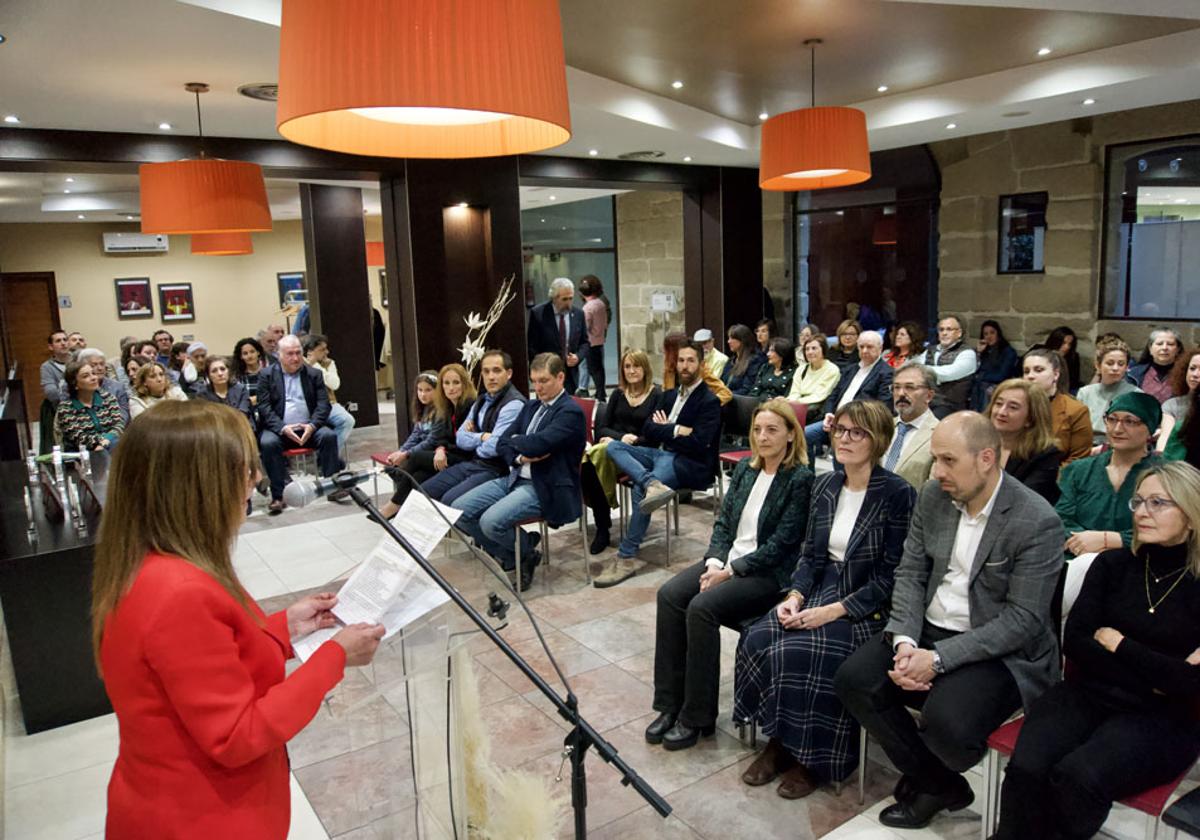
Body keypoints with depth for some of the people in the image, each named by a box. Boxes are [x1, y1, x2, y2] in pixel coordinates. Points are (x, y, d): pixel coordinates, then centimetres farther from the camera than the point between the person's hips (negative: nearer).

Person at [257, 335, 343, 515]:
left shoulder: (314, 374, 10)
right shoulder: (267, 376, 6)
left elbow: (323, 404, 2)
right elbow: (264, 408, -3)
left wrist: (312, 425, -17)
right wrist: (283, 428, -20)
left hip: (308, 428, 1)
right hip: (279, 429, -1)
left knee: (329, 435, -26)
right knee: (268, 442, -32)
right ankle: (278, 495, -24)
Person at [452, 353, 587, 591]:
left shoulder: (571, 412, -10)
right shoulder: (531, 406, 17)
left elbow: (537, 444, -24)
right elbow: (503, 443, 11)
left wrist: (515, 441, -2)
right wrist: (520, 457, -11)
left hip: (544, 487, -8)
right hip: (514, 478, 9)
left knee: (491, 521, -28)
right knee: (458, 511, -5)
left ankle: (527, 554, 4)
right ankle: (510, 555, 11)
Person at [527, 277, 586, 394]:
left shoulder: (578, 313, 4)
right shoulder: (537, 313, -6)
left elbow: (585, 342, 13)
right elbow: (531, 346, -4)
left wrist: (578, 356, -6)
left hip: (571, 375, 3)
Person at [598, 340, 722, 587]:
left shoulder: (709, 401, -4)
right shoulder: (668, 395, 18)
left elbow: (698, 443, -15)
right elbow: (647, 430, 8)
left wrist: (665, 430, -3)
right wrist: (676, 431, -8)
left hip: (691, 464, -7)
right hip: (661, 454, 8)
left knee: (640, 490, -31)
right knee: (613, 447, -14)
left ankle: (627, 558, -22)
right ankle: (652, 484, -40)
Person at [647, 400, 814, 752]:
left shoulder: (801, 479, -9)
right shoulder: (744, 468, 12)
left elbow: (781, 545, -13)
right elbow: (723, 521, 13)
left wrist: (730, 571, -16)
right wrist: (715, 561, -5)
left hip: (767, 573, -7)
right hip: (726, 560, 7)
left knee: (702, 606, -29)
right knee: (669, 594, -18)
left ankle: (697, 716, -13)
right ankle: (670, 705, -10)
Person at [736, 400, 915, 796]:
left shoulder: (898, 494, -11)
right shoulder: (825, 485, 8)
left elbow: (891, 576, -13)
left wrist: (834, 610, -20)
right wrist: (795, 596, -7)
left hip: (866, 609, -6)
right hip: (820, 590, 6)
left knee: (795, 654, -27)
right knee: (757, 640, -19)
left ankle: (814, 756, -2)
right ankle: (780, 740, 1)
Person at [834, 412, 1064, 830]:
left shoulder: (1037, 521, -18)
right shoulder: (932, 496, 0)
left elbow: (1023, 619, -19)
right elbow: (910, 573, 3)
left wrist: (939, 657, -24)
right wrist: (904, 641, -14)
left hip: (1000, 650, -6)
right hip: (928, 629, 6)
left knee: (947, 722, -31)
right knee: (853, 679, -14)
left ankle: (933, 780, 10)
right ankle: (937, 783, 8)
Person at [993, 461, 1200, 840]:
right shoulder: (1113, 564, 7)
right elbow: (1074, 642, 1)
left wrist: (1115, 642, -4)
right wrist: (1152, 676, -7)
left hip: (1161, 717, -2)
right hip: (1087, 695, 2)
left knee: (1077, 776, -31)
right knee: (1026, 769, -27)